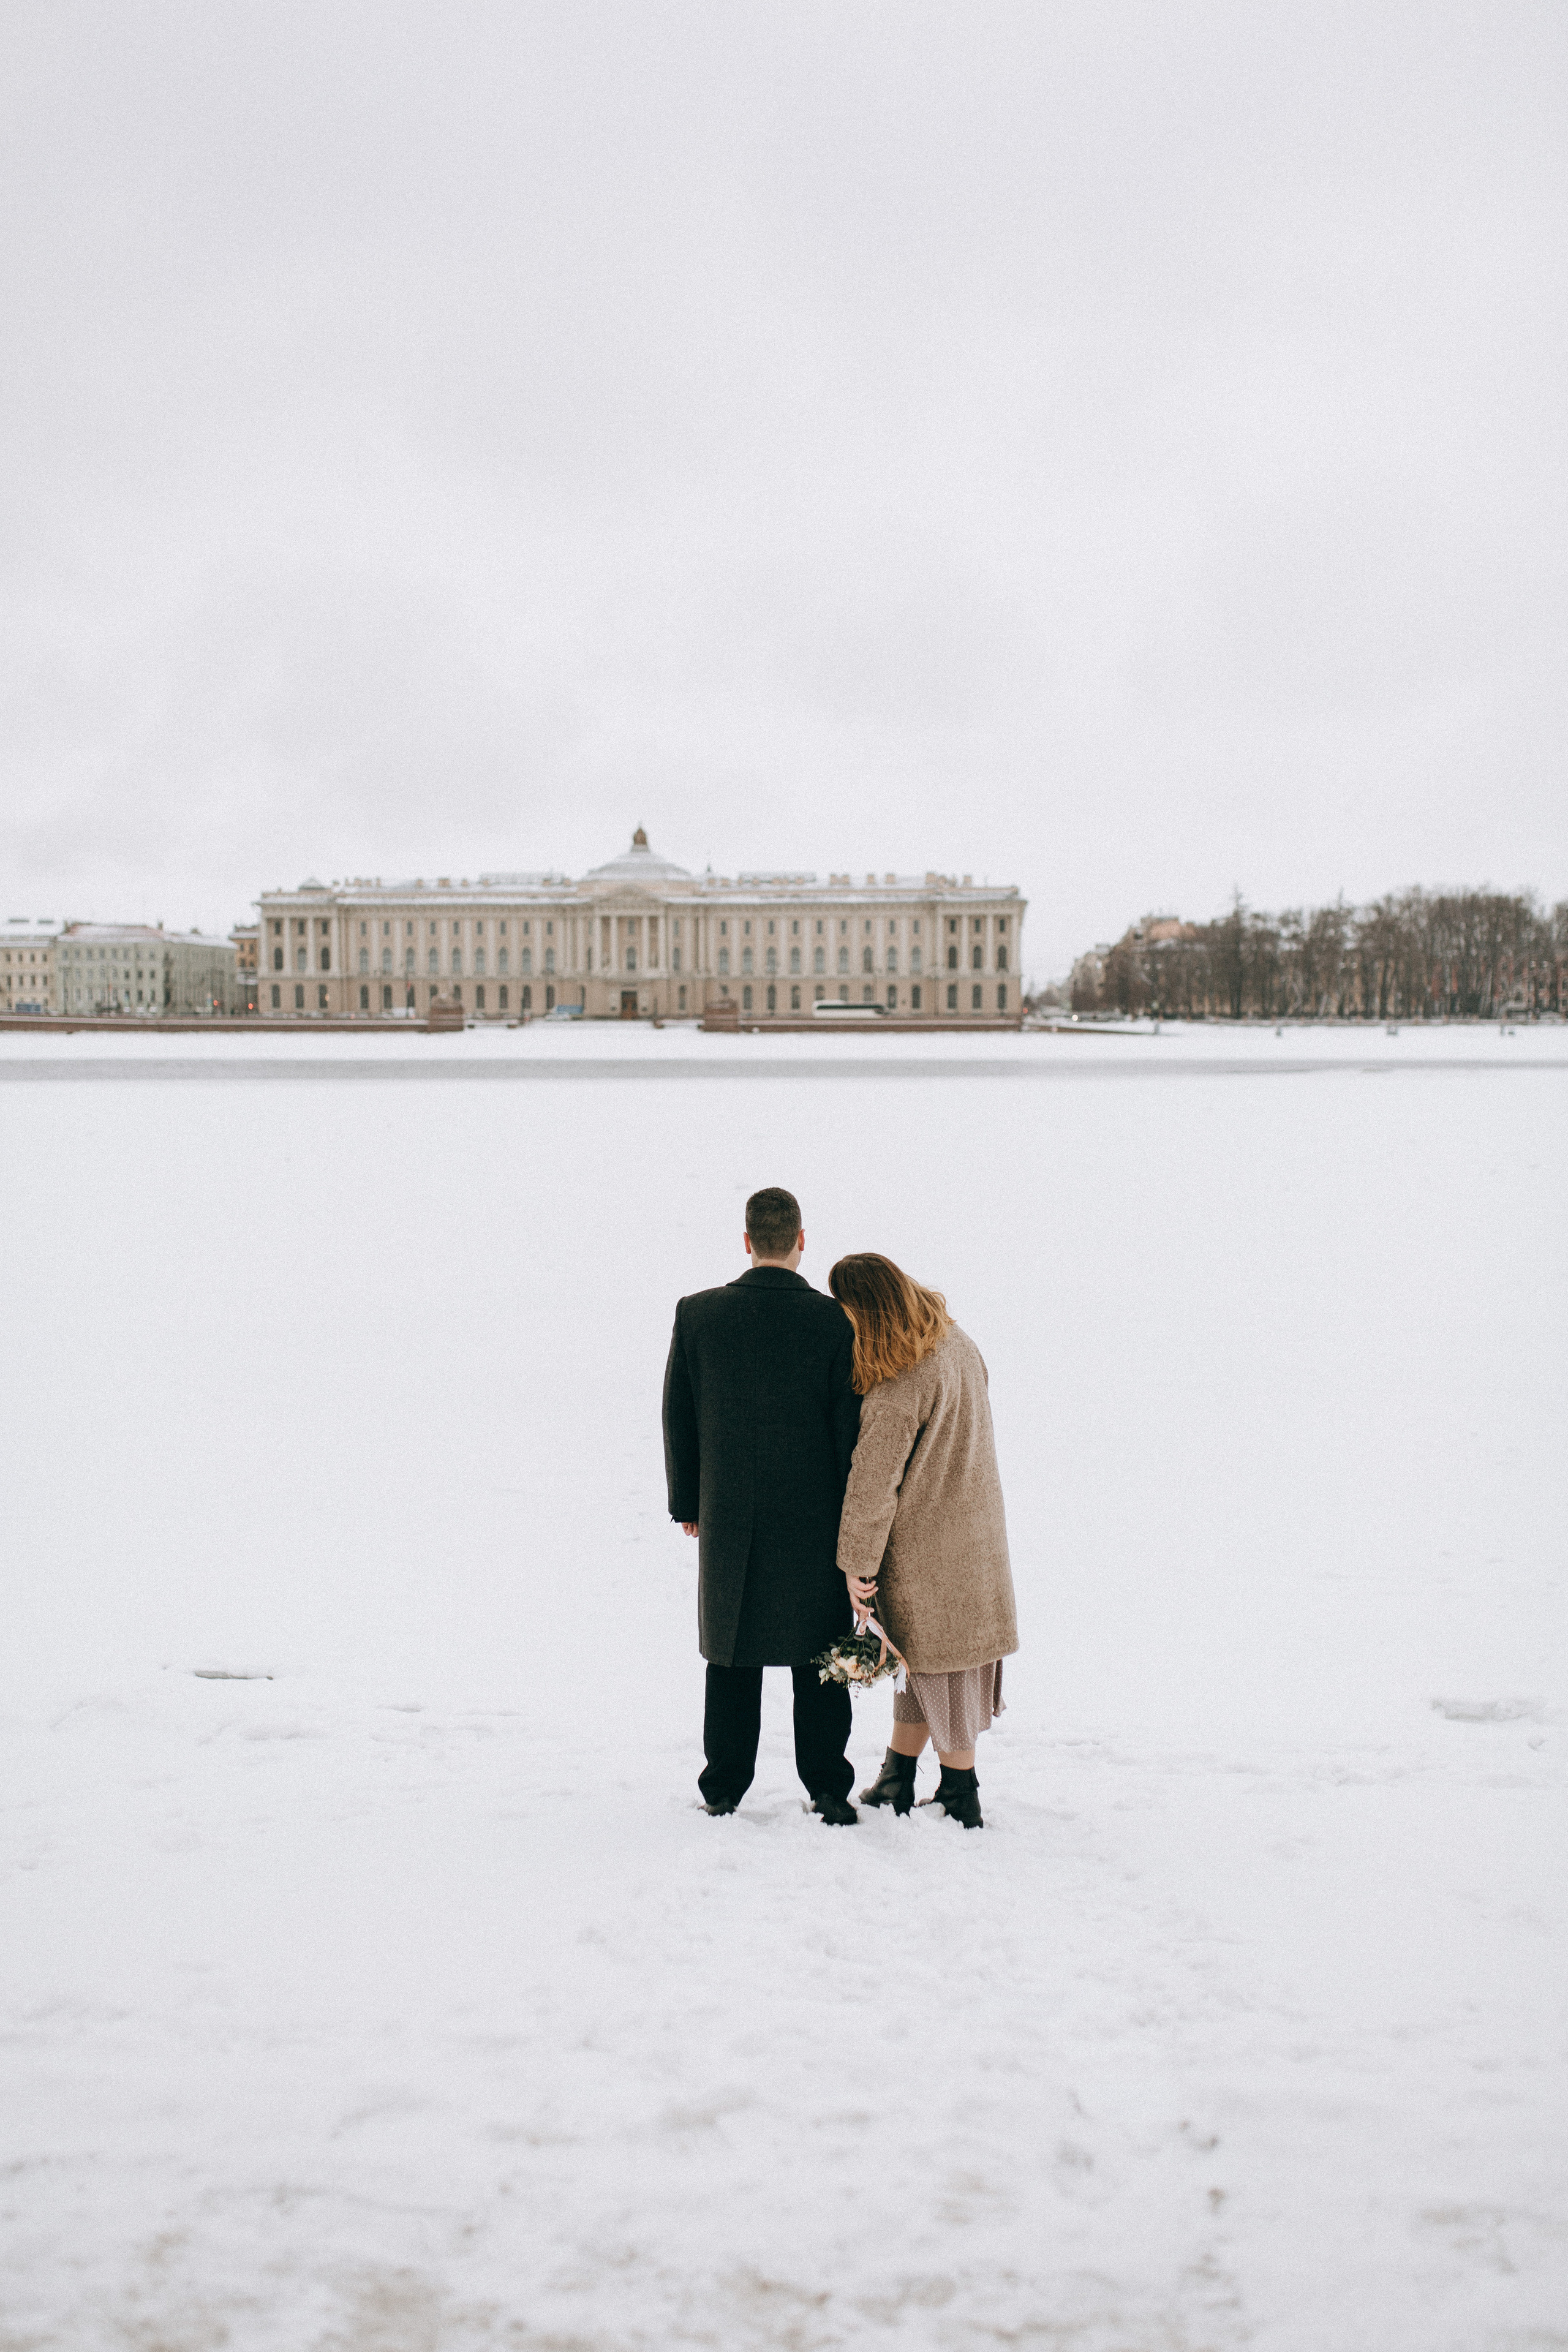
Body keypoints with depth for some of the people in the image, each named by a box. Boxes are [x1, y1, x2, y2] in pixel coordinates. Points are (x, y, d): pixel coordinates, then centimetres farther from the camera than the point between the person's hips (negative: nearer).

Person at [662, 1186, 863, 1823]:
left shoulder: (697, 1314, -5)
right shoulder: (833, 1321, -10)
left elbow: (678, 1415, 1)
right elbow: (851, 1424, -8)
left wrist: (687, 1501, 12)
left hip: (727, 1512, 1)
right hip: (816, 1519, -1)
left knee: (733, 1653, 13)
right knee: (819, 1651, 10)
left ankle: (724, 1785, 18)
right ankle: (828, 1788, 13)